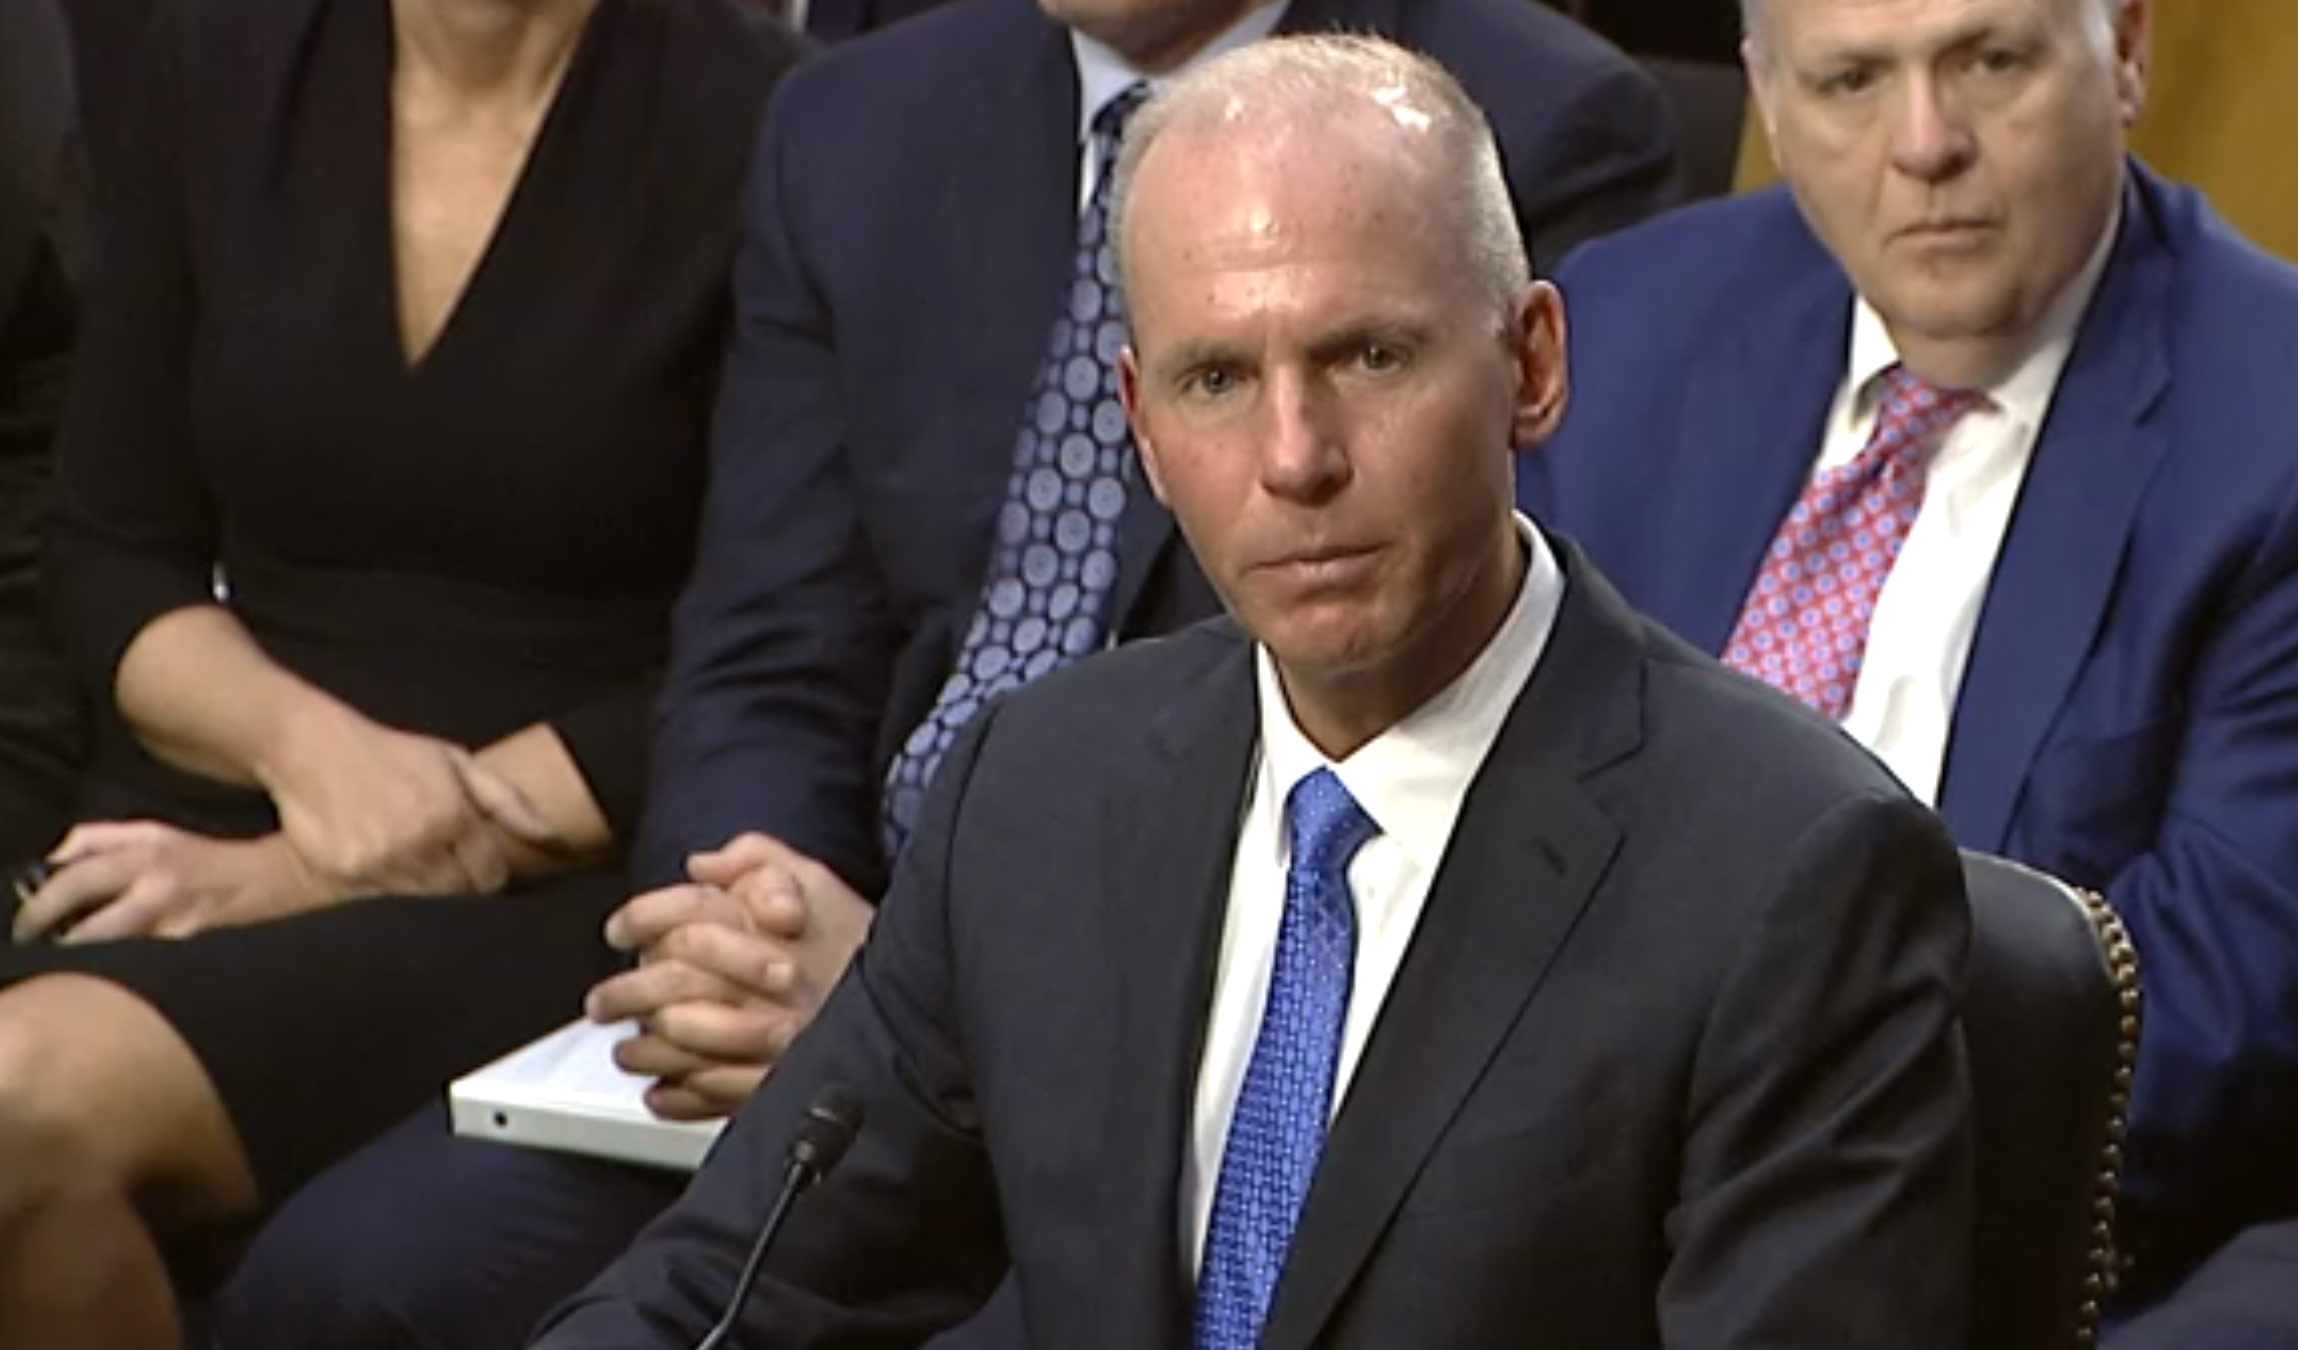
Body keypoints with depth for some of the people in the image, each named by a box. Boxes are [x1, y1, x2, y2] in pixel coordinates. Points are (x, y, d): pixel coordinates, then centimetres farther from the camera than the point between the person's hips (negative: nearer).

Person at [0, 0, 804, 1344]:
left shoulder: (752, 122, -7)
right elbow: (114, 550, 11)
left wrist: (302, 876, -14)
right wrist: (304, 743, -11)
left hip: (546, 890, -4)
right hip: (205, 839, 4)